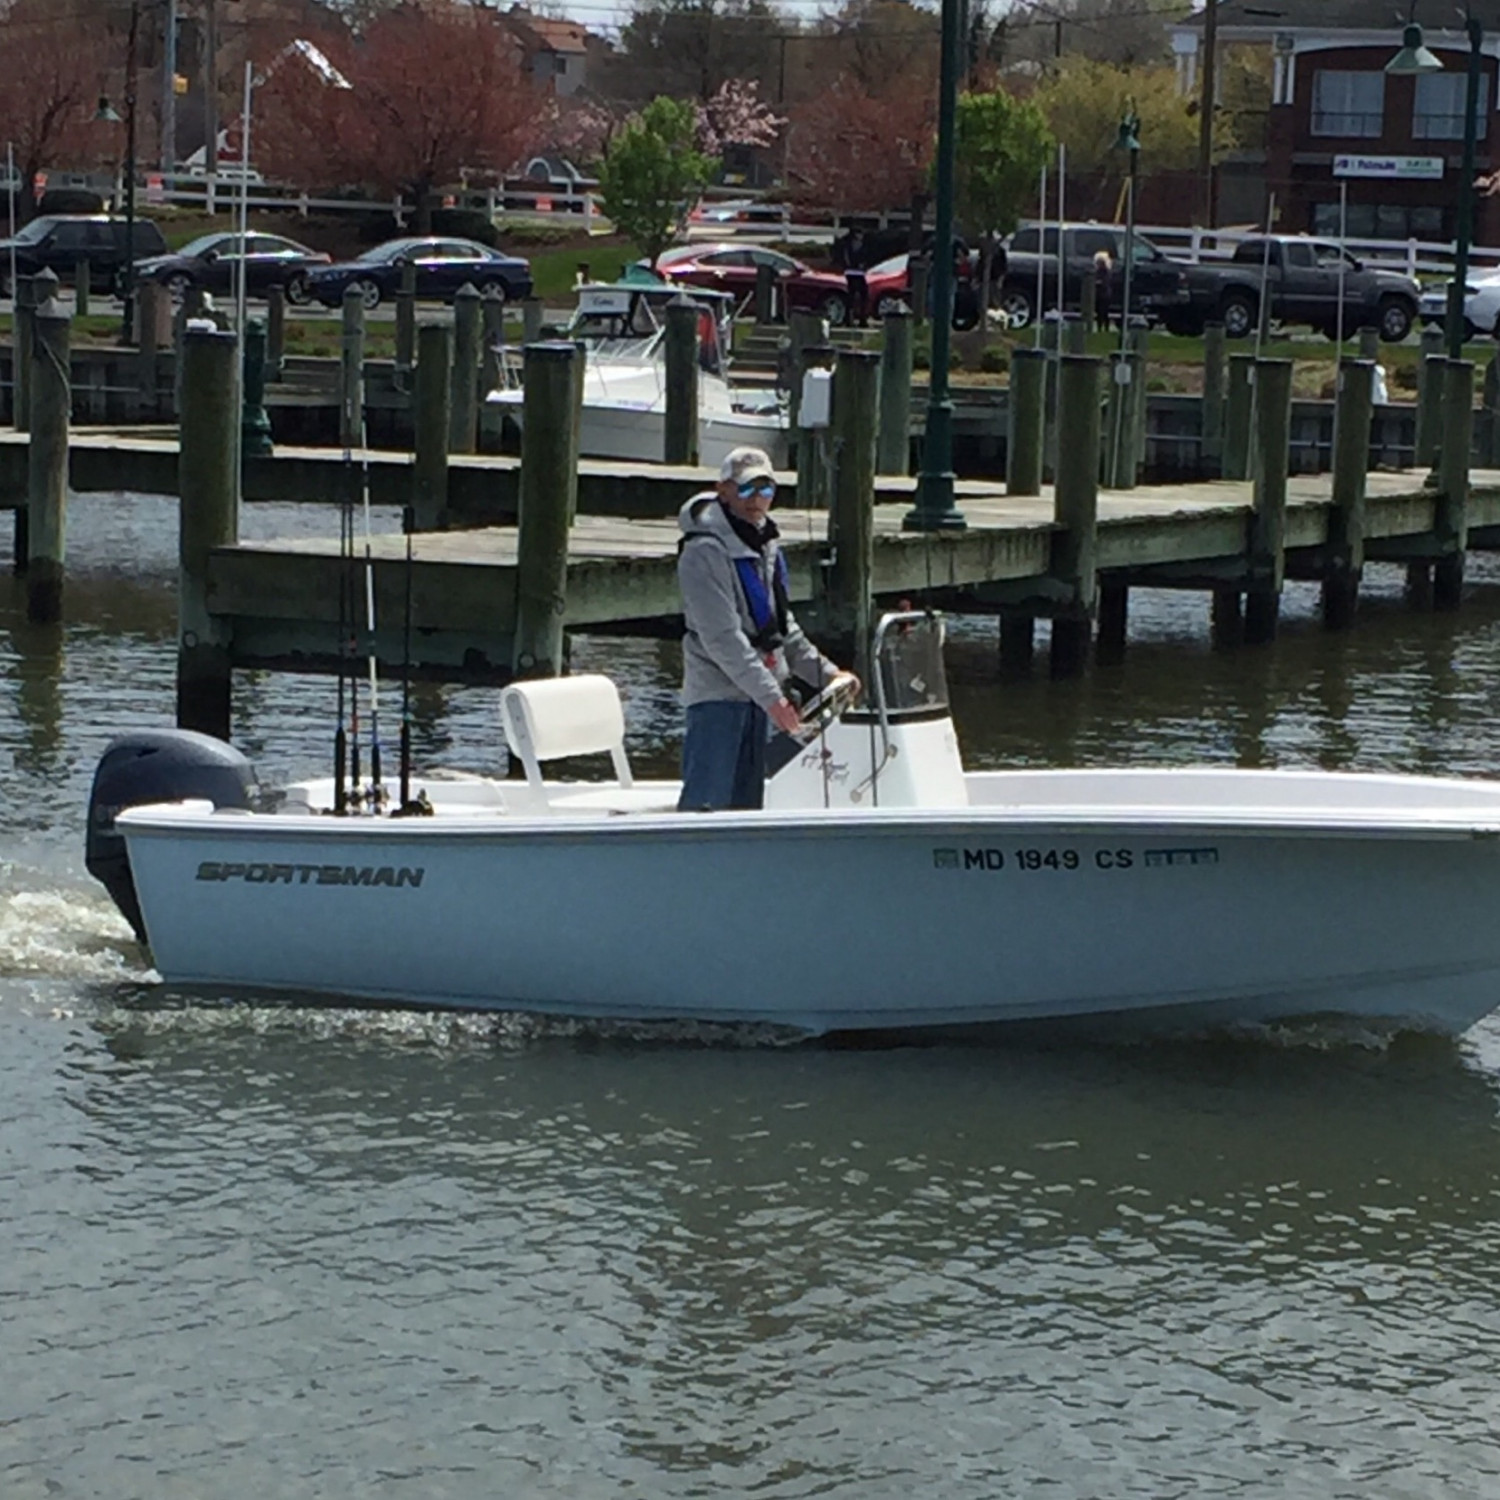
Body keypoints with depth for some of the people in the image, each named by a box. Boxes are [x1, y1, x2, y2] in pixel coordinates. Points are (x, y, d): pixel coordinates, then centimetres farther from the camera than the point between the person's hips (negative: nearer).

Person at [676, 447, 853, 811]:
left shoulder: (764, 545, 14)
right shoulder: (705, 551, -15)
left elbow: (783, 626, 21)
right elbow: (722, 637, -21)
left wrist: (824, 673, 12)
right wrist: (771, 696, -24)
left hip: (756, 695, 9)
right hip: (717, 693, -9)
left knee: (747, 803, 10)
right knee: (704, 804, -13)